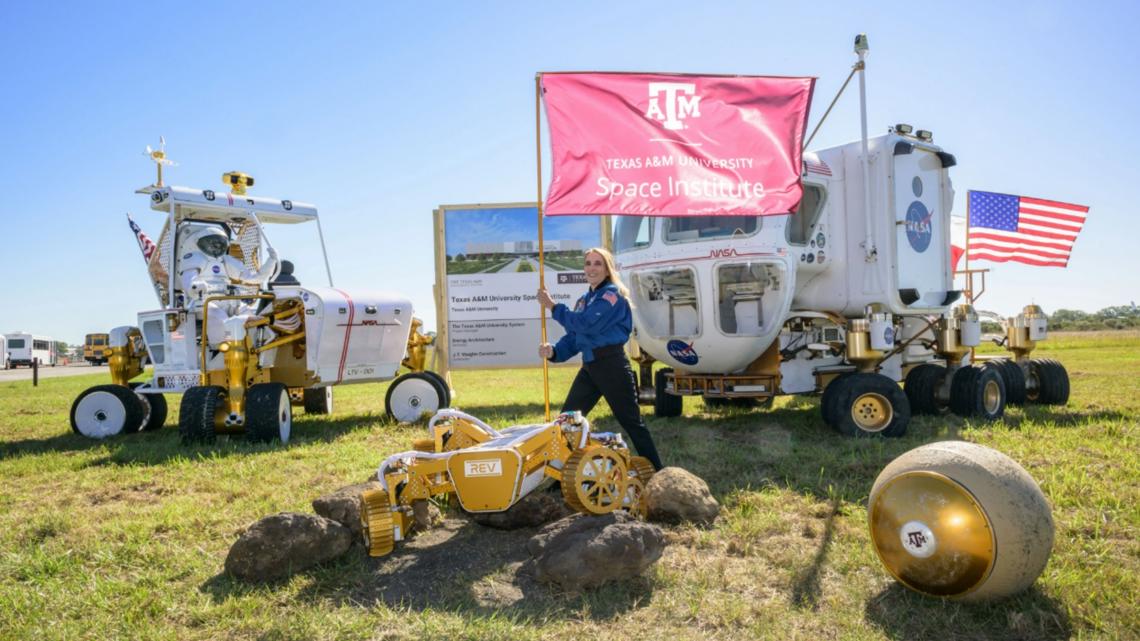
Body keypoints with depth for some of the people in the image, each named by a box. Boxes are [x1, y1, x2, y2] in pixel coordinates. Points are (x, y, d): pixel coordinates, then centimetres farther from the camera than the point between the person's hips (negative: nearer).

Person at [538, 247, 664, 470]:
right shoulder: (583, 300, 16)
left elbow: (587, 324, -22)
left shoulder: (612, 294, -9)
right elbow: (573, 337, 13)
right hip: (589, 367, 8)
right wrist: (554, 352, -7)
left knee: (631, 422, -2)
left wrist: (553, 307, -15)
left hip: (612, 366, -8)